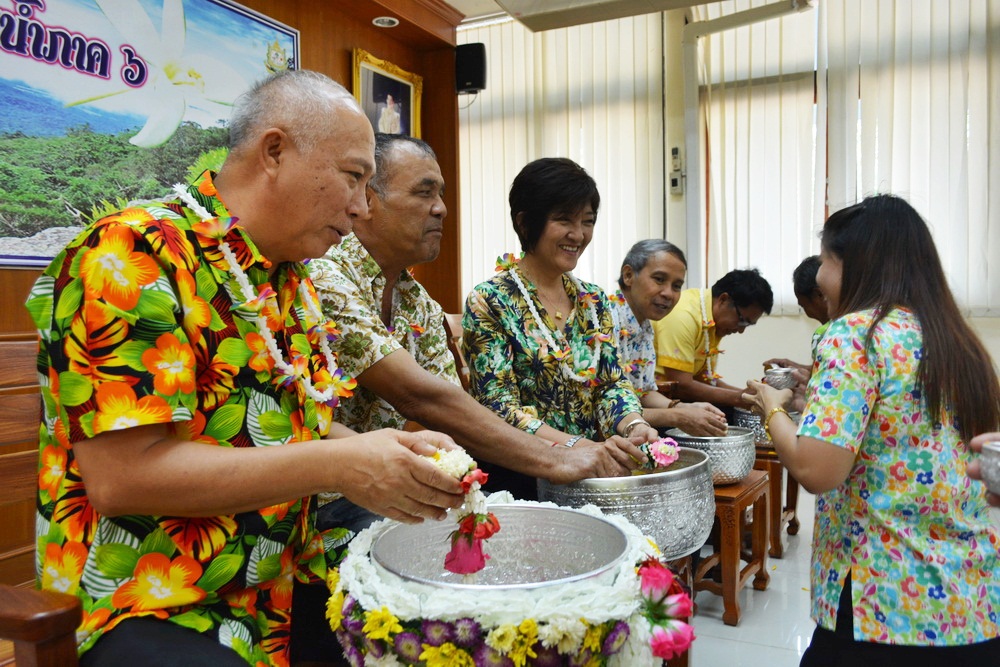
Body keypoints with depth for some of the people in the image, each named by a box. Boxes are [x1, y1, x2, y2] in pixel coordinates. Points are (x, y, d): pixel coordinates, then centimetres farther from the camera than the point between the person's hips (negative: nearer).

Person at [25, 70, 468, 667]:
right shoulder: (133, 255, -16)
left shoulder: (293, 281, 11)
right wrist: (339, 466, -24)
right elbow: (119, 476, -23)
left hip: (288, 581, 8)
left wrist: (393, 452, -4)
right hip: (153, 610, -7)